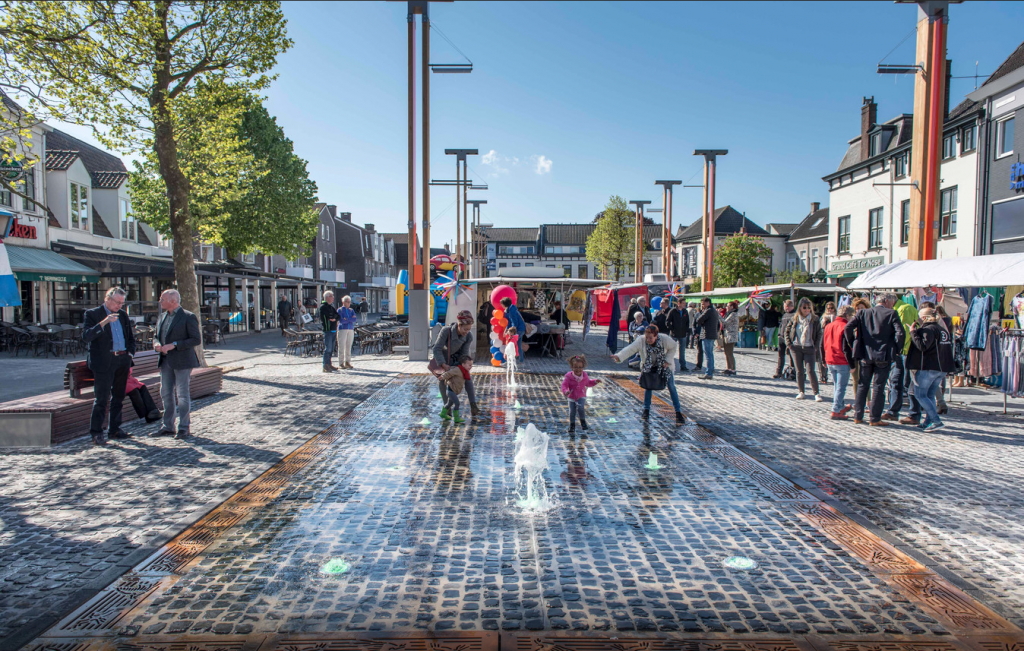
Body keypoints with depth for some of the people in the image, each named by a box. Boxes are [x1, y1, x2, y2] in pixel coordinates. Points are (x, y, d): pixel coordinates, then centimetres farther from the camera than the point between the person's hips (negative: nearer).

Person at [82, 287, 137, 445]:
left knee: (118, 397, 12)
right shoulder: (92, 314, -3)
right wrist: (103, 322, -25)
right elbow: (86, 337, -16)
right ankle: (96, 432, 2)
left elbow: (131, 336, 24)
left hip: (122, 361, 6)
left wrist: (130, 352, 10)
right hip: (104, 362, -6)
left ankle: (114, 429, 21)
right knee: (101, 399, -6)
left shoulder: (123, 315, 14)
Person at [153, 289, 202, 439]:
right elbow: (156, 335, 22)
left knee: (183, 394, -2)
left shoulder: (188, 317, -10)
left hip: (182, 362, -7)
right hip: (166, 361, 7)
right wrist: (156, 343, -2)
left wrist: (174, 345, -20)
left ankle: (184, 427, 7)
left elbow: (196, 339, -13)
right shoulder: (163, 316, 13)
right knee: (166, 393, 12)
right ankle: (168, 426, 22)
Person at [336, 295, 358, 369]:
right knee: (341, 346, -5)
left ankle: (348, 362, 11)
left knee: (349, 346, 5)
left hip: (351, 330, 4)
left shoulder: (351, 310, 13)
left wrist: (346, 319, -13)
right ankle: (341, 363, -2)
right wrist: (351, 319, -7)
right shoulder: (339, 310, 0)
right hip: (342, 329, -4)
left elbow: (355, 319, -2)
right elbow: (341, 320, -12)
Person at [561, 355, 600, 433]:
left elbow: (588, 383, 16)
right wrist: (565, 391, -37)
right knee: (572, 412, 0)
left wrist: (595, 382, 2)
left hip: (581, 397, 0)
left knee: (580, 408, -24)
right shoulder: (569, 376, -13)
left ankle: (583, 421, 3)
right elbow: (564, 385, -18)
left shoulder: (585, 375, -2)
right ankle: (572, 424, 24)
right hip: (571, 397, 0)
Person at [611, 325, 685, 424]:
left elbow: (673, 347, -6)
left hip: (664, 366, -1)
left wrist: (667, 361, -17)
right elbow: (630, 349, -43)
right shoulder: (641, 341, -29)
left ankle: (679, 412, 2)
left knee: (671, 387, -4)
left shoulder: (665, 339, -27)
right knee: (648, 386, -2)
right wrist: (619, 356, -61)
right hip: (649, 367, 1)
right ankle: (646, 409, 16)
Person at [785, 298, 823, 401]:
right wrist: (789, 344, 4)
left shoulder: (815, 320, -1)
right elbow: (787, 331, 13)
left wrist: (816, 346, -5)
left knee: (810, 370, -10)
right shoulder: (795, 319, 4)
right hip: (796, 348, 2)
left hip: (809, 349, -2)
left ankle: (816, 393, -3)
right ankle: (801, 392, 17)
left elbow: (819, 334, 4)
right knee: (799, 371, 8)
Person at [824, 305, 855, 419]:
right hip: (842, 362, -7)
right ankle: (836, 411, -2)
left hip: (830, 361, 7)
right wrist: (852, 362, -8)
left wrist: (825, 359, 20)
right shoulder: (845, 327, -14)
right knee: (841, 387, -1)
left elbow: (823, 345, 14)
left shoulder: (828, 326, 9)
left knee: (836, 386, 20)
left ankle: (841, 407, 32)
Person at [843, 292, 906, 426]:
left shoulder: (863, 313, 5)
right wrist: (897, 349, -1)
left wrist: (852, 345, 7)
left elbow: (848, 328, -4)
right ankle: (874, 419, 4)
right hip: (884, 356, -3)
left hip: (865, 355, 3)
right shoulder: (891, 314, -5)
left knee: (862, 385, 13)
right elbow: (900, 333, -14)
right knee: (878, 387, 2)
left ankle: (858, 416, 14)